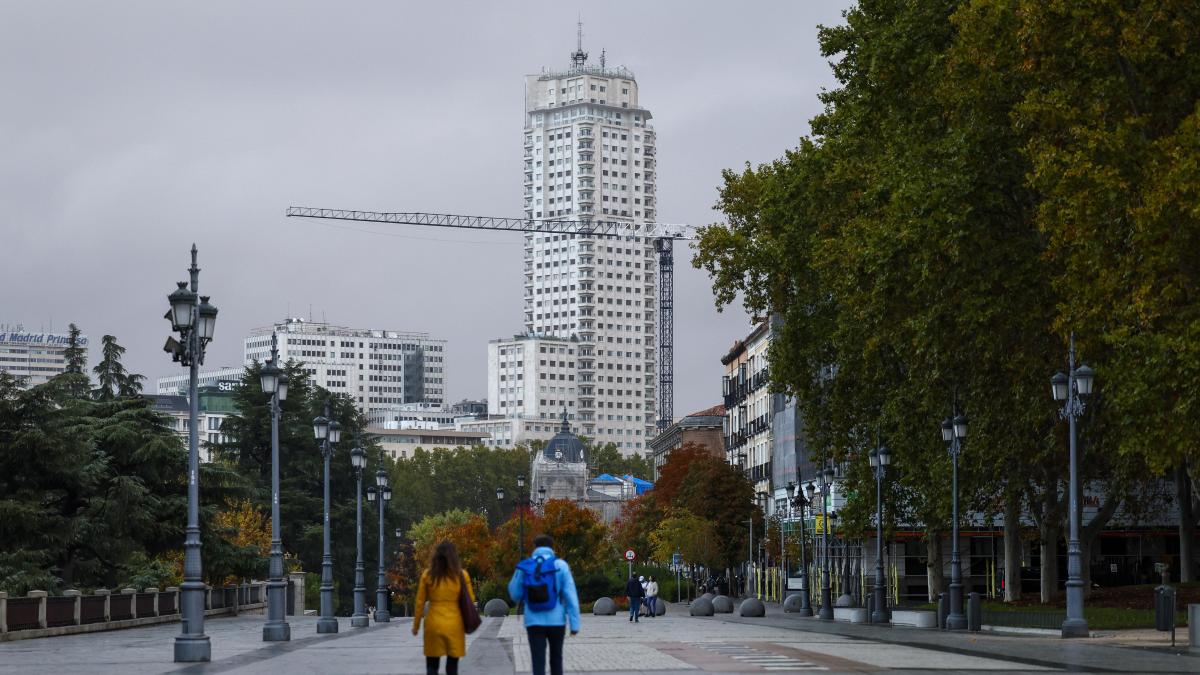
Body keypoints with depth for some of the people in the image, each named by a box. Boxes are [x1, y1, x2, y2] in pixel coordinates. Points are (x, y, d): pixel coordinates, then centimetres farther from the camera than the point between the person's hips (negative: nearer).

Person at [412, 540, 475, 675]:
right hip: (455, 625, 0)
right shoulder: (462, 575, -3)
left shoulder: (427, 575, -2)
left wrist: (416, 625, 12)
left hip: (434, 624, 0)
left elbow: (420, 602, 3)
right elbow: (470, 600, 2)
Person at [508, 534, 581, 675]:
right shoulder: (560, 565, -4)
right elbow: (571, 596, -8)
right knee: (556, 658, 18)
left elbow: (515, 595, 9)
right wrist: (574, 623, -6)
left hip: (534, 621, 0)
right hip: (556, 621, 0)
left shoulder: (524, 567, 0)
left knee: (538, 661, 0)